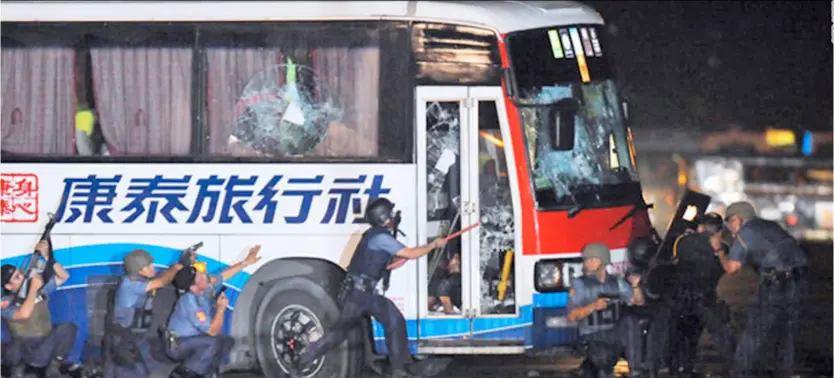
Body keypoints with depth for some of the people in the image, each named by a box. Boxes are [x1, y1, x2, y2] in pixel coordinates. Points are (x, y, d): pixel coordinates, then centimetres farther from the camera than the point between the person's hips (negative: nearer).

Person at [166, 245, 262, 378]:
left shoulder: (205, 288, -9)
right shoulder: (191, 303, -32)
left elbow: (224, 275, 9)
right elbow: (212, 331, -27)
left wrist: (246, 262, 10)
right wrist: (221, 308, -30)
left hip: (194, 339, 9)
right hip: (178, 346, -9)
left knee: (228, 341, 4)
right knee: (214, 342, -29)